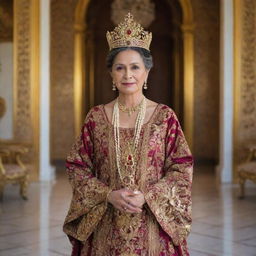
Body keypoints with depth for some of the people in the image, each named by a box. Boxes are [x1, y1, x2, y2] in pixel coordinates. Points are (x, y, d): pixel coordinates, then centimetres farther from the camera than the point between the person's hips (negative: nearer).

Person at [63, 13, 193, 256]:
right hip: (107, 227, 1)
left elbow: (182, 169, -2)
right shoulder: (96, 117, 0)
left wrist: (147, 196, -15)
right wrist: (109, 195, -13)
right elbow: (76, 167, 2)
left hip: (154, 224, -1)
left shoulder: (164, 116, -2)